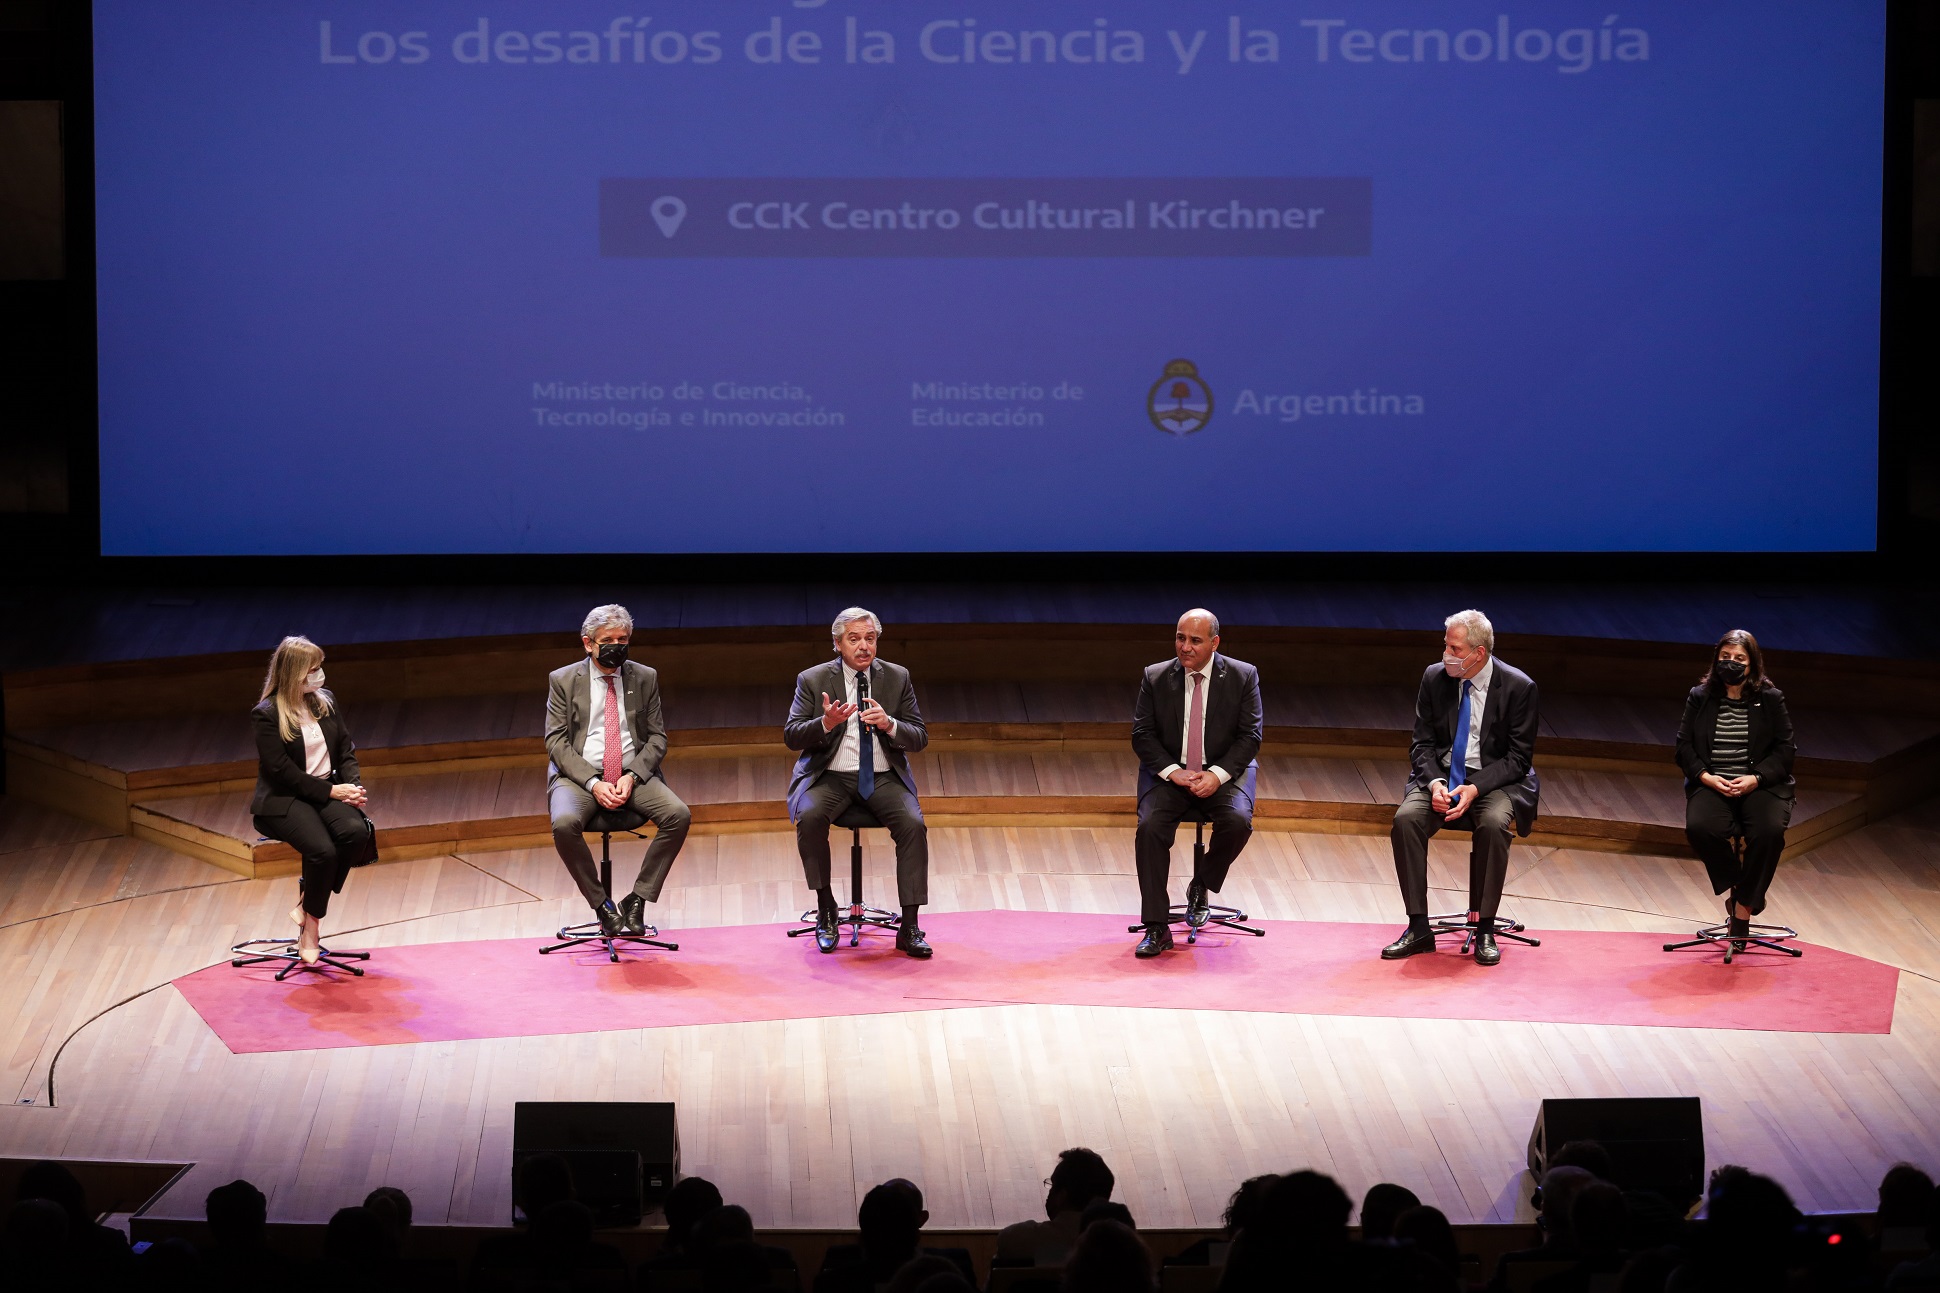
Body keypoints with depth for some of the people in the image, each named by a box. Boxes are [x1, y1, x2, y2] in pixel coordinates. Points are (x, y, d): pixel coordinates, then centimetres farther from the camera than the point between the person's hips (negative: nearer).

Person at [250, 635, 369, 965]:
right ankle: (310, 926, -11)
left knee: (356, 831, -27)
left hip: (329, 793, 6)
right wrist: (330, 791, -18)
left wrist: (354, 787, -9)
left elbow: (346, 752, 12)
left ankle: (308, 907, -13)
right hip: (283, 801, -6)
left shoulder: (325, 703, 11)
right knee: (323, 850, -32)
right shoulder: (268, 715, -9)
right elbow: (282, 771, -15)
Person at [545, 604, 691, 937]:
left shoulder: (645, 678, 10)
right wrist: (593, 783, -16)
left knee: (678, 815, -25)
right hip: (579, 776, -2)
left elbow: (657, 737, 8)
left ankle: (638, 900, -15)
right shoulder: (563, 681, 4)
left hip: (632, 775, 2)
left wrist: (632, 777, -11)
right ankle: (601, 905, -15)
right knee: (564, 824, -34)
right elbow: (556, 742, -2)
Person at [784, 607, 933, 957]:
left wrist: (889, 725, -19)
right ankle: (825, 912, -14)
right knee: (810, 817, -32)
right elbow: (791, 736, -4)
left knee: (913, 824, -26)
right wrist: (825, 724, -24)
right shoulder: (812, 680, 1)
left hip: (883, 777, 1)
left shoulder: (897, 678, 5)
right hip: (830, 777, -1)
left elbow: (920, 738, 3)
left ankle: (909, 927, -22)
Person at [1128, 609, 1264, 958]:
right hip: (1169, 774, 1)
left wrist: (1217, 775, -17)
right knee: (1150, 828, -26)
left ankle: (1201, 887, 0)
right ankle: (1156, 929, -21)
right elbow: (1142, 734, 1)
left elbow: (1251, 735, -3)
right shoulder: (1155, 677, 2)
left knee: (1237, 822, -31)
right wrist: (1173, 772, -15)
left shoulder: (1243, 676, -1)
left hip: (1222, 773, -1)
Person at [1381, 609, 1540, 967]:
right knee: (1406, 818, -26)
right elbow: (1423, 744, 4)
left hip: (1494, 780, -3)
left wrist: (1475, 789, -23)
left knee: (1493, 824, -35)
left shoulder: (1518, 687, -10)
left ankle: (1485, 930, -23)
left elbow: (1519, 757, -9)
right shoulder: (1435, 678, 0)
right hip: (1442, 775, 3)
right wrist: (1435, 783, -17)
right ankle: (1418, 929, -19)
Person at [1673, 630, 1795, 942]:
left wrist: (1755, 779, -13)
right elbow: (1684, 746, 7)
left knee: (1770, 831, -32)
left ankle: (1742, 906, -16)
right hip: (1712, 784, 1)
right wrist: (1706, 777, -11)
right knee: (1699, 827, -32)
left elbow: (1784, 749, 3)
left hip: (1759, 785, -1)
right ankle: (1737, 888, -7)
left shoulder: (1771, 699, 5)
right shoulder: (1700, 697, 8)